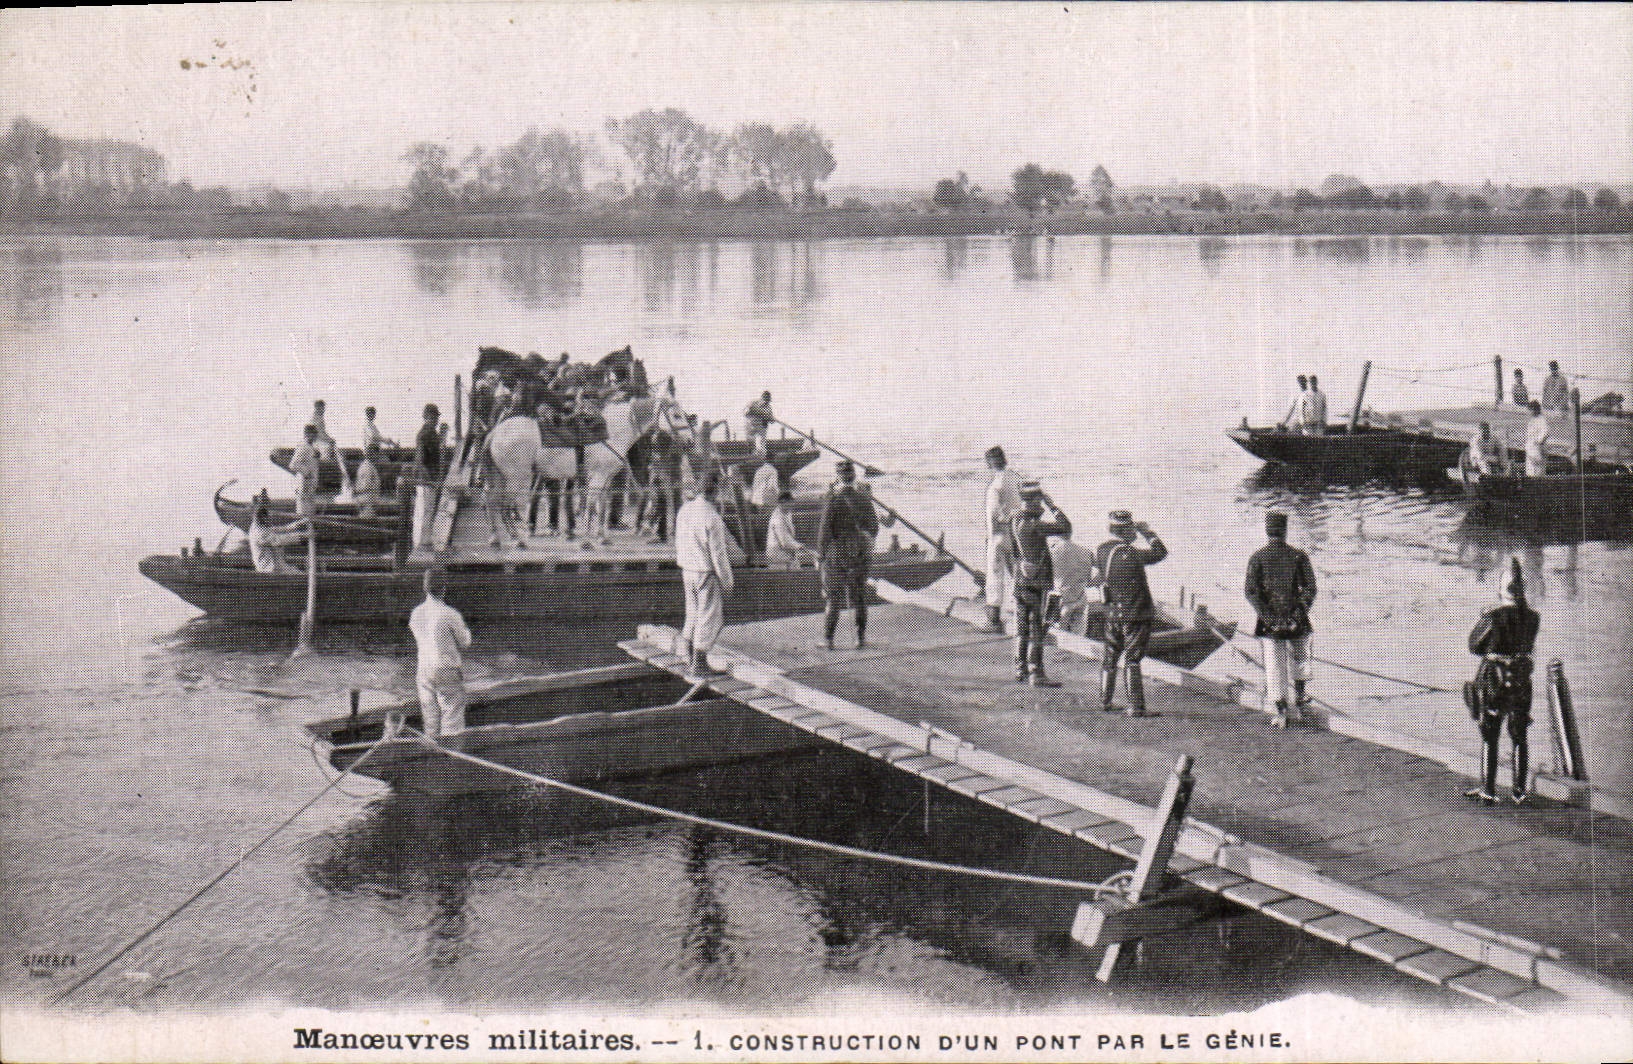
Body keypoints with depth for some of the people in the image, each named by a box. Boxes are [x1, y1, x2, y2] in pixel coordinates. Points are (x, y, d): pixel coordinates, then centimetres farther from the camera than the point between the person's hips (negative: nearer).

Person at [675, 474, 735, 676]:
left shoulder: (684, 512, 3)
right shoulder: (712, 518, -21)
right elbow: (718, 554, -18)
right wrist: (727, 581, -10)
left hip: (688, 571, 8)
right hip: (707, 574, -8)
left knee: (693, 614, 19)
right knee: (710, 616, 1)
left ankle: (691, 658, 27)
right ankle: (699, 664, 4)